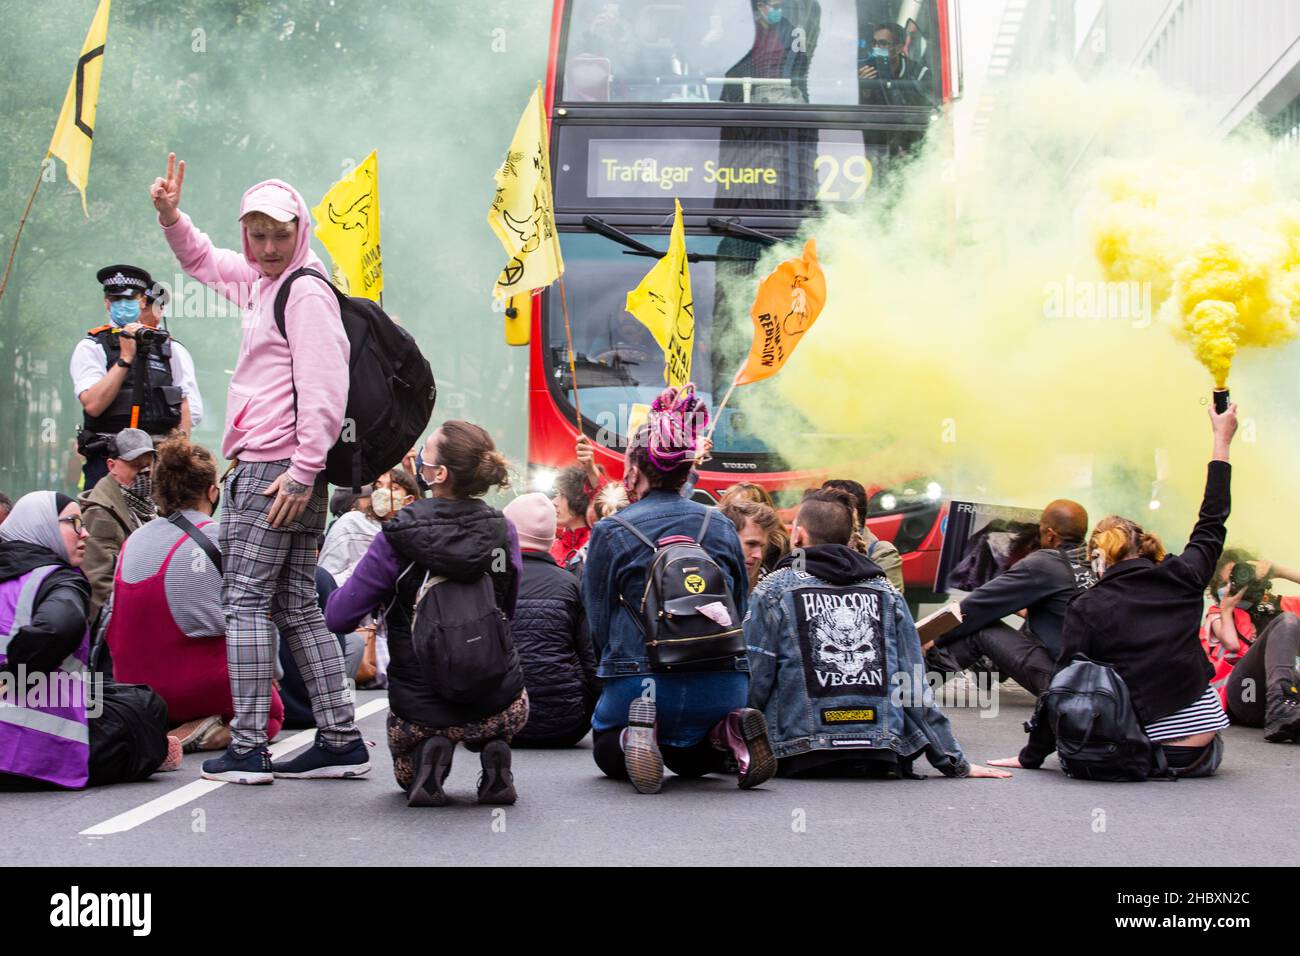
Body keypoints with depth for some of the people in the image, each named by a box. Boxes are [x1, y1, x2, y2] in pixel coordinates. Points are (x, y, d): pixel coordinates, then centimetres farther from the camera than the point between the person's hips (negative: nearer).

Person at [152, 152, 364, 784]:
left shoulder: (306, 292, -12)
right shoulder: (261, 281, 18)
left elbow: (323, 392, -19)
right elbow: (202, 261, 36)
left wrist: (302, 471, -22)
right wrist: (172, 217, 18)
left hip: (275, 469, -10)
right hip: (259, 467, 10)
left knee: (245, 600, -7)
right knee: (297, 607, 10)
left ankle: (247, 749, -6)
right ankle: (340, 739, 12)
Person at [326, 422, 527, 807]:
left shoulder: (398, 537, -15)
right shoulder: (502, 532, -6)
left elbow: (338, 617, -11)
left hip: (421, 709, -1)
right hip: (497, 704, 1)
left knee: (406, 774, 34)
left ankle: (429, 757, -1)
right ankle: (493, 750, 8)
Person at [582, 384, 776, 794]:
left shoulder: (610, 533, -3)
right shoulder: (722, 527, 8)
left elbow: (599, 624, 1)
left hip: (639, 683, -4)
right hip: (724, 682, 4)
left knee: (606, 752, 26)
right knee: (686, 759, 33)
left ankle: (635, 737, -9)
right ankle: (728, 736, -1)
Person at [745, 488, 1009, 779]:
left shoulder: (774, 589, 4)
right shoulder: (886, 593, 13)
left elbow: (753, 679, -1)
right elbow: (915, 685, 11)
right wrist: (955, 763, 16)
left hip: (798, 756, -4)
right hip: (878, 760, 4)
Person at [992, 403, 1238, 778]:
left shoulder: (1086, 608, -4)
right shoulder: (1182, 580, 3)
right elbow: (1212, 524, 20)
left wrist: (1032, 755, 7)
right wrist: (1222, 440, 31)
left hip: (1147, 750, -4)